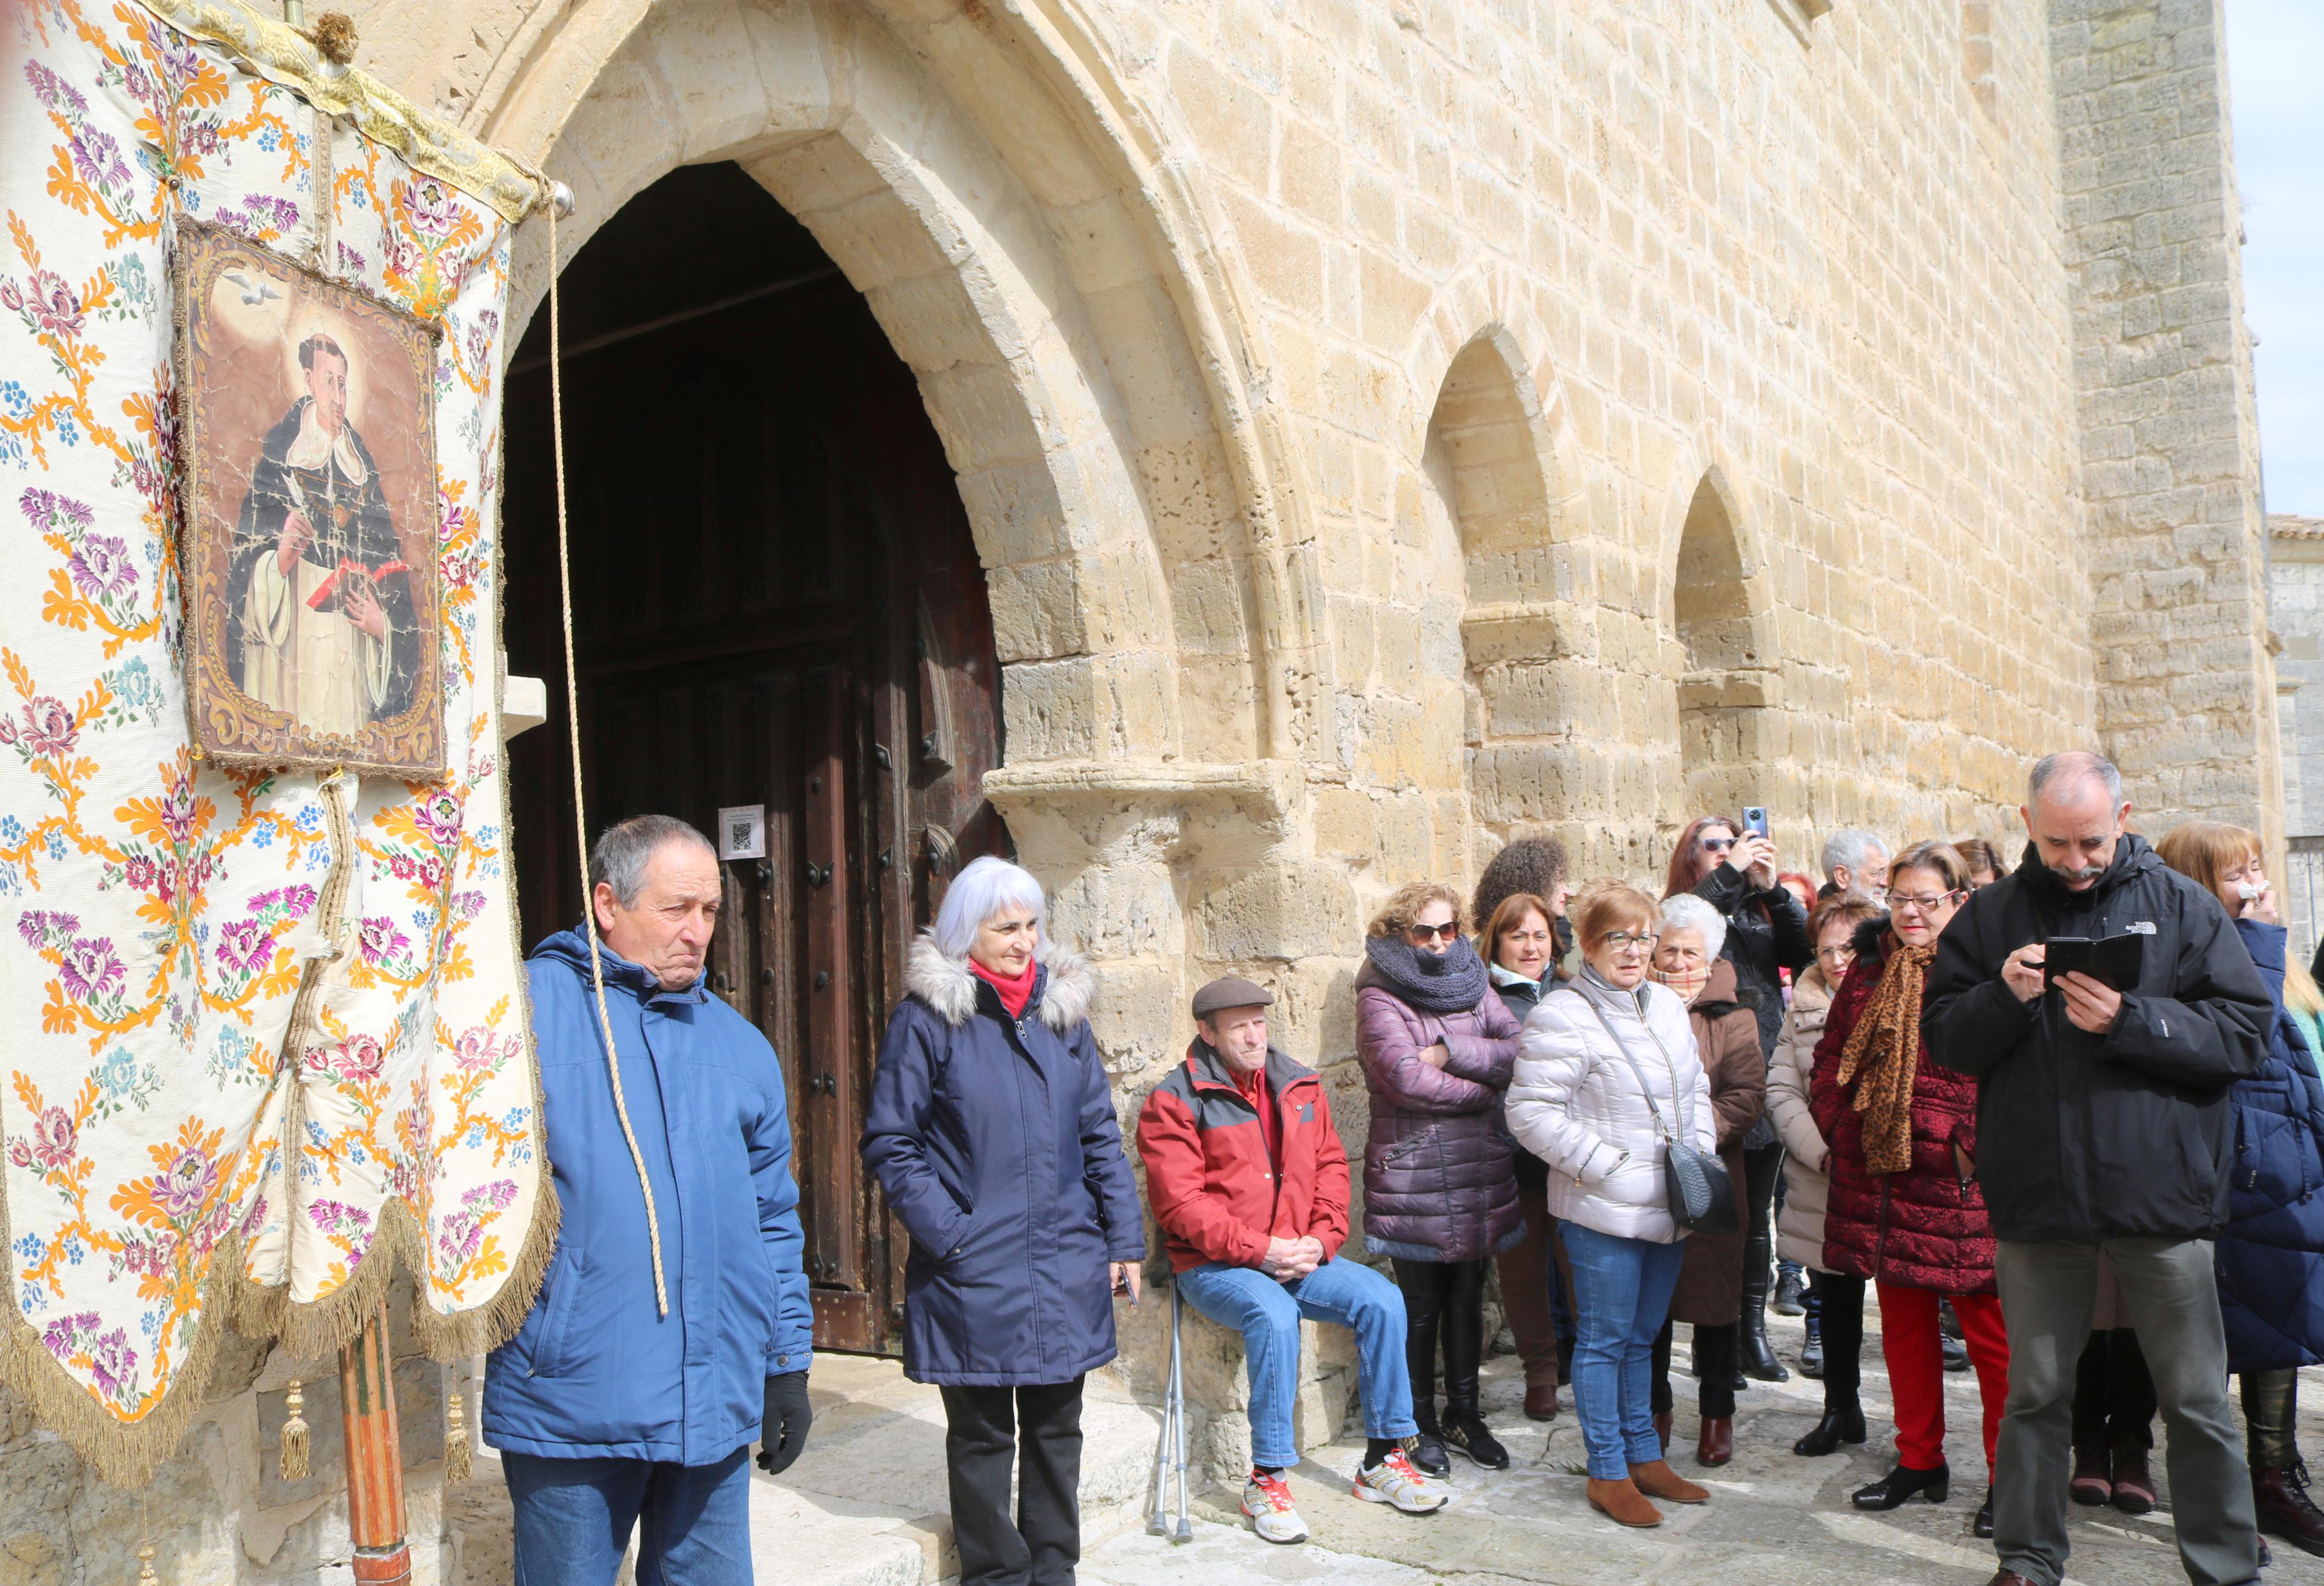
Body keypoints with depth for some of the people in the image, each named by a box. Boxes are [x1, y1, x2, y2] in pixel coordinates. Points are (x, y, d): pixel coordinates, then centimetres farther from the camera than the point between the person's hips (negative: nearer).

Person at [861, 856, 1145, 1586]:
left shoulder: (1062, 1007, 7)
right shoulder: (927, 1018, -6)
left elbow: (1100, 1135, 10)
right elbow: (890, 1143, -6)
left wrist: (1124, 1239, 6)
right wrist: (948, 1233, -14)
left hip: (1066, 1266, 4)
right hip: (975, 1271, -4)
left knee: (1056, 1426, 15)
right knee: (982, 1433, 10)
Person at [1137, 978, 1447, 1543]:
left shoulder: (1300, 1086, 10)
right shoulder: (1174, 1102, -7)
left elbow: (1331, 1167, 11)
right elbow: (1180, 1203, -14)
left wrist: (1321, 1240, -7)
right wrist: (1259, 1251, -19)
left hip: (1301, 1257, 5)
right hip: (1215, 1265, -5)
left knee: (1382, 1299, -14)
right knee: (1274, 1316, -33)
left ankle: (1383, 1460, 1)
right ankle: (1265, 1481, -18)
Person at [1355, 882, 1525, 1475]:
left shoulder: (1472, 983, 12)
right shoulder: (1379, 997, -5)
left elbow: (1517, 1051, -1)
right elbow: (1408, 1078, -18)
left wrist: (1452, 1051, -14)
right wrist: (1484, 1085, -7)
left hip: (1481, 1168, 5)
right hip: (1411, 1172, -5)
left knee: (1468, 1297, 14)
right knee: (1421, 1304, 4)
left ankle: (1464, 1413, 29)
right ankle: (1419, 1422, 19)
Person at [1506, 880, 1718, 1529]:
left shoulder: (1668, 1006, 10)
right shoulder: (1562, 1017, -15)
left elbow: (1695, 1092, 22)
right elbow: (1532, 1114, -18)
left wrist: (1700, 1154, 6)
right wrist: (1614, 1169, -17)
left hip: (1668, 1209, 7)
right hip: (1604, 1213, -7)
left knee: (1641, 1338, 18)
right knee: (1605, 1340, 4)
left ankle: (1645, 1457, 31)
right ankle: (1608, 1473, 16)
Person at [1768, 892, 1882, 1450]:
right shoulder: (1804, 1009, 8)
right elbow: (1781, 1090, 4)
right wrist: (1823, 1151, -10)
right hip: (1822, 1187, 4)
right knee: (1834, 1297, 14)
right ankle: (1841, 1409, 30)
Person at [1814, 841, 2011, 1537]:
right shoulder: (1868, 972, 11)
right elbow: (1829, 1062, 17)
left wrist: (1975, 1148, -14)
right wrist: (1840, 1131, 7)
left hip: (1960, 1185, -6)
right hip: (1879, 1177, 6)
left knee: (1988, 1326, 2)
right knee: (1903, 1321, 15)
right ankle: (1919, 1460, 28)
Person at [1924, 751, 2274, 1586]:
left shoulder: (2180, 904, 0)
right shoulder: (1992, 915, 4)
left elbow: (2245, 1032, -6)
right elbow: (1944, 1039, 2)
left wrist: (2131, 1022, -19)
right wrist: (2006, 998, -16)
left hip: (2161, 1196, -1)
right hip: (2038, 1196, 1)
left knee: (2196, 1399, 9)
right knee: (2035, 1391, 13)